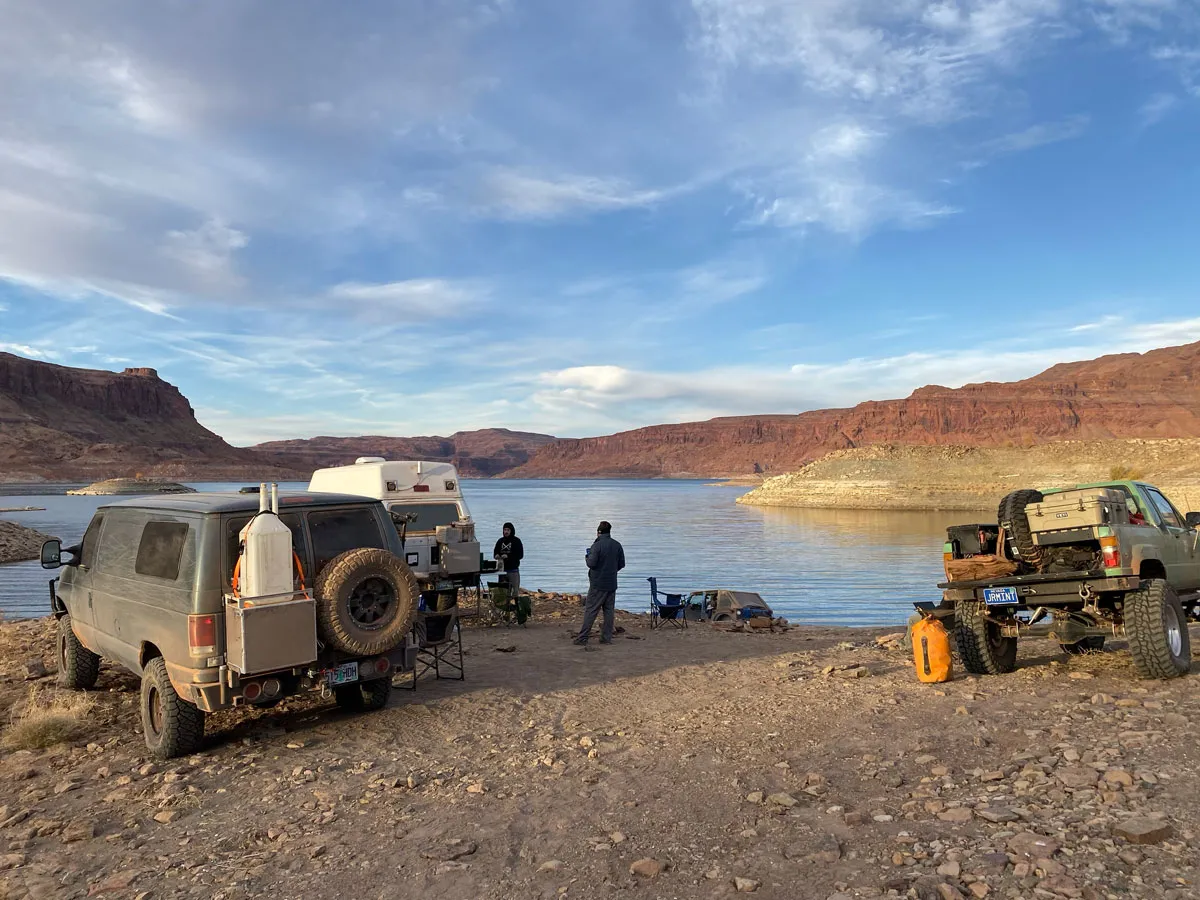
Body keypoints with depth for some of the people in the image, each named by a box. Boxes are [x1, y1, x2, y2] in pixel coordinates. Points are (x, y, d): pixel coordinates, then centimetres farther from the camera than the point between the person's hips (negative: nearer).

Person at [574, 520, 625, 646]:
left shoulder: (597, 545, -14)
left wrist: (587, 556, 2)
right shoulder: (617, 545, 5)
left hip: (598, 585, -5)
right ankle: (607, 637, 12)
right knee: (609, 610, 11)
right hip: (612, 584, 5)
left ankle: (583, 638, -1)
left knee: (590, 610, -2)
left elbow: (591, 564, -18)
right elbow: (622, 564, 9)